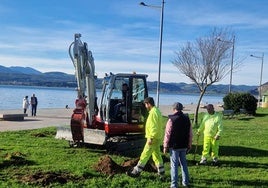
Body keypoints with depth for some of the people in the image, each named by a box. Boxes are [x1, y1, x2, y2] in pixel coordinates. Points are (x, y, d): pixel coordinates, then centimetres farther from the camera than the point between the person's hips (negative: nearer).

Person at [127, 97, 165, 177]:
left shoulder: (153, 112, -18)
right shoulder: (157, 111, 14)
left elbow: (154, 127, -24)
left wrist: (151, 138, -23)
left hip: (154, 138, -10)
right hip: (158, 138, 10)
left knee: (145, 155, -5)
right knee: (157, 154, 15)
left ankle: (136, 171, 0)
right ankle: (161, 171, 20)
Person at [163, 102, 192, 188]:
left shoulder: (172, 119, -12)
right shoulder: (187, 119, 6)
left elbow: (167, 134, -12)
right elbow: (190, 134, 10)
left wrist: (165, 146, -5)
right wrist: (189, 145, 18)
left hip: (174, 146, -5)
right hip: (183, 146, 5)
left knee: (174, 165, 0)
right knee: (183, 163, 16)